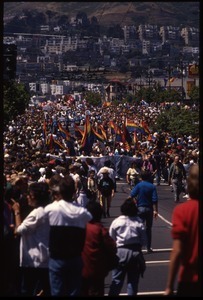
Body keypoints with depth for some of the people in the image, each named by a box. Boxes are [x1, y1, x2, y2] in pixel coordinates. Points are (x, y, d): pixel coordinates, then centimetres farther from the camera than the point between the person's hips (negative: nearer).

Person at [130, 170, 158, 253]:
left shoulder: (139, 185, -5)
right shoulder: (152, 187, -2)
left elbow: (132, 195, -15)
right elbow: (155, 200, -10)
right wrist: (155, 210, -9)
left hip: (140, 208, -1)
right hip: (149, 209, 1)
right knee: (148, 229, 11)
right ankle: (148, 248, 14)